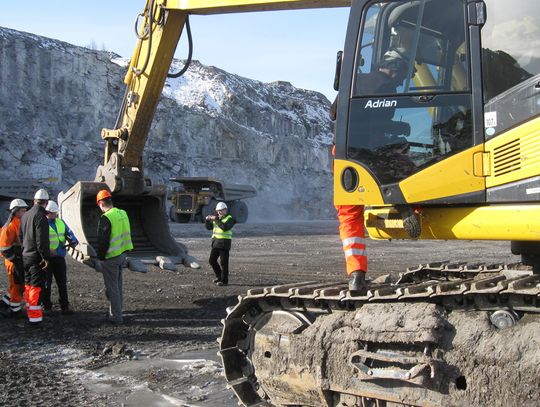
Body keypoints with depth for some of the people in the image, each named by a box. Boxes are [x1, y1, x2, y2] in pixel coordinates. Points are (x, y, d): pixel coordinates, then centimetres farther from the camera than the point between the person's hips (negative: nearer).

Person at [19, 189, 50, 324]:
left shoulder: (25, 215, 10)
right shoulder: (40, 216, -18)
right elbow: (42, 240, -22)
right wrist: (46, 257, -17)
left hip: (26, 256, 9)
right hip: (37, 257, -9)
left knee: (28, 285, 18)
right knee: (36, 287, -5)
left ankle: (29, 310, 29)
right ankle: (35, 316, -4)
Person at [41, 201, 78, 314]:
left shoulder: (61, 222, 14)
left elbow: (69, 233, 13)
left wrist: (73, 241, -8)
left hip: (59, 257, 5)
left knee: (62, 282, 6)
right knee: (46, 283, 4)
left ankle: (65, 306, 11)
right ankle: (47, 307, 14)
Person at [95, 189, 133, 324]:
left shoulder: (106, 218, -19)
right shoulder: (123, 213, 7)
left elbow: (102, 241, -19)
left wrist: (100, 258, -10)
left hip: (111, 257, -8)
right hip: (122, 254, 8)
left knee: (112, 287, 1)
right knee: (118, 285, 19)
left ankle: (116, 316, 6)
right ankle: (117, 311, 30)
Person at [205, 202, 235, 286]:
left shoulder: (229, 218, -7)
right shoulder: (217, 218, 14)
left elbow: (225, 227, -25)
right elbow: (209, 227, 10)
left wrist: (216, 220, -25)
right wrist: (207, 220, -8)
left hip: (225, 243, -7)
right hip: (216, 242, 7)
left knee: (223, 262, -5)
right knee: (212, 260, 6)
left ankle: (224, 280, 1)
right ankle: (219, 276, 22)